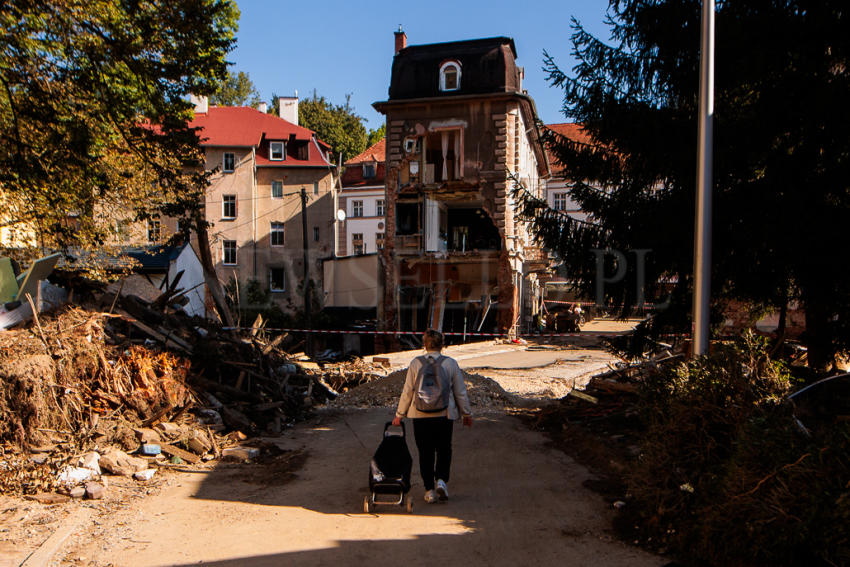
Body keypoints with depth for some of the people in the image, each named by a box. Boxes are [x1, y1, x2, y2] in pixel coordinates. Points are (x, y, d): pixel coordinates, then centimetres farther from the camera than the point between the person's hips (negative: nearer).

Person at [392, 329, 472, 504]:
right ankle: (441, 480, 0)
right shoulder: (450, 363, -3)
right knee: (444, 449, 17)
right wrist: (467, 414, 14)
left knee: (425, 452, 11)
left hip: (420, 415, 0)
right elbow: (461, 392, 2)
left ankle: (430, 490, 14)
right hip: (444, 415, 0)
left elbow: (407, 391, -1)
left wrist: (399, 415, 9)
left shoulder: (415, 363, -3)